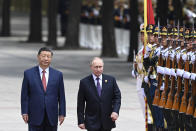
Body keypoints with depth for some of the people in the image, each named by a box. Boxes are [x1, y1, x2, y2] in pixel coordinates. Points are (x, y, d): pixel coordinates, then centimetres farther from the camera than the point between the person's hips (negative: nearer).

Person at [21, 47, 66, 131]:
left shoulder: (58, 75, 6)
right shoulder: (28, 73, 2)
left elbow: (61, 96, 7)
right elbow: (24, 95, 3)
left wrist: (62, 114, 3)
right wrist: (24, 112, -3)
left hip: (52, 117, 2)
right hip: (35, 117, -2)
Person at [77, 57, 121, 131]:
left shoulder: (111, 80, 5)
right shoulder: (84, 82, -1)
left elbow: (117, 97, 6)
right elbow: (80, 104, 0)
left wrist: (115, 111, -11)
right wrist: (81, 121, -4)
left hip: (107, 121, 2)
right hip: (92, 122, -2)